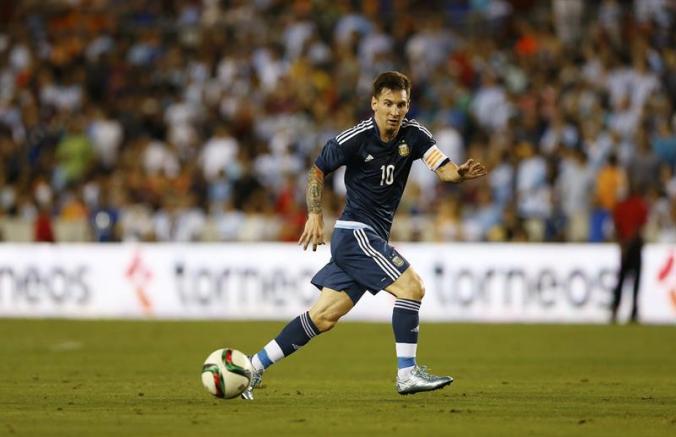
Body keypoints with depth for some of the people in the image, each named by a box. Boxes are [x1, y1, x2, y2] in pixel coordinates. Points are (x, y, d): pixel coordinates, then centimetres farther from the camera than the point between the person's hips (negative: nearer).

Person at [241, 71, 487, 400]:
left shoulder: (413, 135, 1)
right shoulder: (356, 138, -12)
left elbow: (443, 169, -9)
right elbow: (317, 171, 0)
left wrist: (460, 173, -32)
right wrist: (315, 214, -10)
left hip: (373, 239, 7)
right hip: (356, 233, -7)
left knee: (323, 317, 8)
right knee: (412, 286, -18)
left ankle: (255, 365, 15)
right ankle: (406, 373, -14)